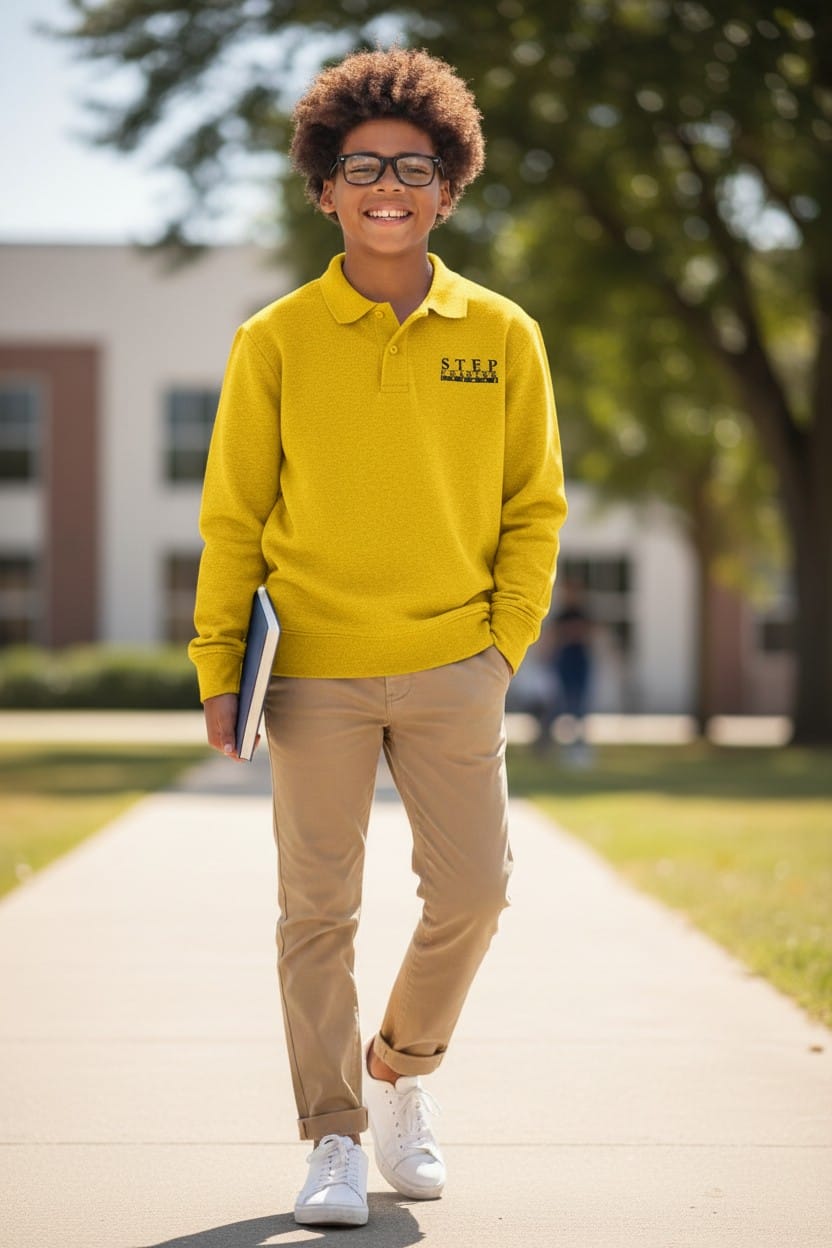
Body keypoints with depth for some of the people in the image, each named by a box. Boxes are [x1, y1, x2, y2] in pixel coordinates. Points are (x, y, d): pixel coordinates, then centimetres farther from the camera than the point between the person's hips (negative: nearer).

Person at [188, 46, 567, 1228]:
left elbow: (533, 505, 9)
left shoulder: (502, 335, 4)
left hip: (453, 667, 1)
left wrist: (505, 644, 0)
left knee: (473, 891, 1)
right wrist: (219, 667, -2)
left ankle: (401, 1069, 27)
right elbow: (233, 514, 3)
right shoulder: (276, 342, 0)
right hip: (315, 670, -1)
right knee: (319, 909, 2)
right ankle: (335, 1139, 14)